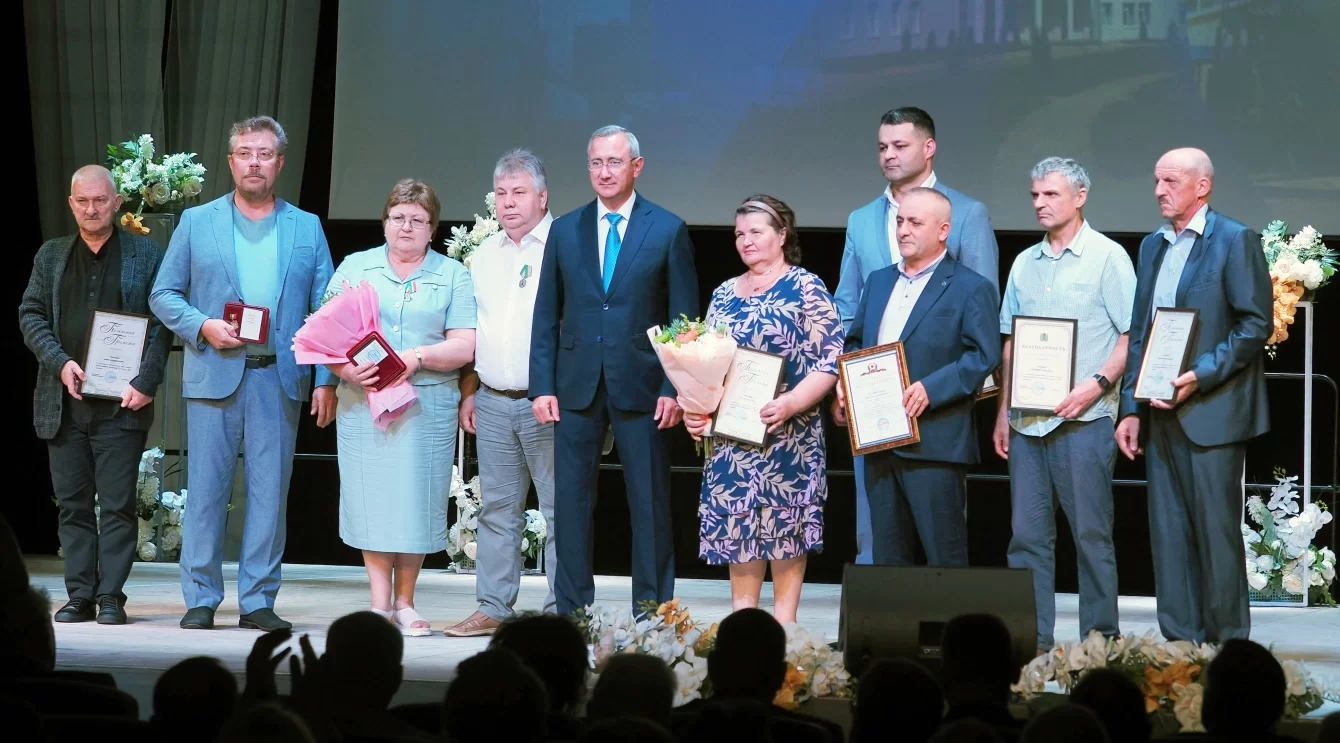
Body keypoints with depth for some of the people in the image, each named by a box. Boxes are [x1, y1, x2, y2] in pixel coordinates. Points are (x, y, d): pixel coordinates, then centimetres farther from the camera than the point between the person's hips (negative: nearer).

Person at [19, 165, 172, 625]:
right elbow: (30, 314, 9)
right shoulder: (51, 256, 14)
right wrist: (59, 362, -7)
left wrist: (146, 383, -11)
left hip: (122, 403, -3)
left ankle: (111, 597, 0)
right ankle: (80, 596, 9)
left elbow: (162, 324, 0)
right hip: (64, 402, 3)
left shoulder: (146, 255, 5)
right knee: (72, 504, 5)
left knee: (118, 504, -4)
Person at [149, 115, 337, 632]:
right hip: (215, 373, -1)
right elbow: (163, 294, 8)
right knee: (207, 488, -1)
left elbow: (325, 310, 7)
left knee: (270, 491, 1)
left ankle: (258, 601, 7)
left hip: (279, 378, 1)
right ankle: (201, 599, 5)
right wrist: (202, 326, -10)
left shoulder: (307, 228, 10)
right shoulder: (197, 222, 8)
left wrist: (326, 380, -2)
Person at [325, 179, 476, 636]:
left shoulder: (453, 276, 9)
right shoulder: (355, 268, 12)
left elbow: (464, 346, 0)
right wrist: (344, 368, -14)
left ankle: (405, 603, 8)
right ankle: (380, 602, 3)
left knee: (416, 500, -2)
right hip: (361, 404, 1)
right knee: (370, 498, -2)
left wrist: (417, 358, -16)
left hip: (427, 406, -1)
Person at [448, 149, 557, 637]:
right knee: (496, 507, 8)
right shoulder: (483, 257, 16)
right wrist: (468, 392, 13)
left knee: (559, 509, -3)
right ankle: (493, 608, 12)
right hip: (493, 401, 6)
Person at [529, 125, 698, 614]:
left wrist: (674, 389, -8)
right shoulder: (565, 230, 10)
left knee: (649, 504, 2)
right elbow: (546, 316, 10)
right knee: (570, 501, 4)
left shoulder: (668, 231, 2)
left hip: (640, 387, -2)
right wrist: (542, 386, 2)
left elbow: (684, 318, 0)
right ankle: (570, 610, 10)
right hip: (576, 387, 3)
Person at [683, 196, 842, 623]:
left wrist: (790, 403, -23)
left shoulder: (806, 289, -3)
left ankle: (784, 623, 3)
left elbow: (830, 360, -10)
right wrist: (693, 408, -1)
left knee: (785, 524, -3)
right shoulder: (725, 295, 14)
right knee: (735, 527, 4)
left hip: (787, 437, -5)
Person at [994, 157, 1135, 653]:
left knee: (1091, 532, -2)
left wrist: (1098, 383, -18)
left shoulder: (1108, 258, -1)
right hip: (1027, 421, 6)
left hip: (1082, 420, -5)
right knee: (1027, 534, 5)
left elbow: (1132, 336, -5)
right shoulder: (1024, 264, 15)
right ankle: (1031, 641, 9)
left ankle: (1100, 640, 3)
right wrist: (1003, 411, 12)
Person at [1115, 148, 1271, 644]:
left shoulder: (1235, 241, -5)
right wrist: (1131, 408, 12)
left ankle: (1227, 645, 2)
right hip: (1162, 414, 7)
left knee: (1216, 529, -4)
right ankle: (1180, 643, 11)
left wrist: (1201, 376, -18)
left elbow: (1256, 324, -10)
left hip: (1211, 412, -7)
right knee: (1168, 532, 7)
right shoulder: (1152, 247, 17)